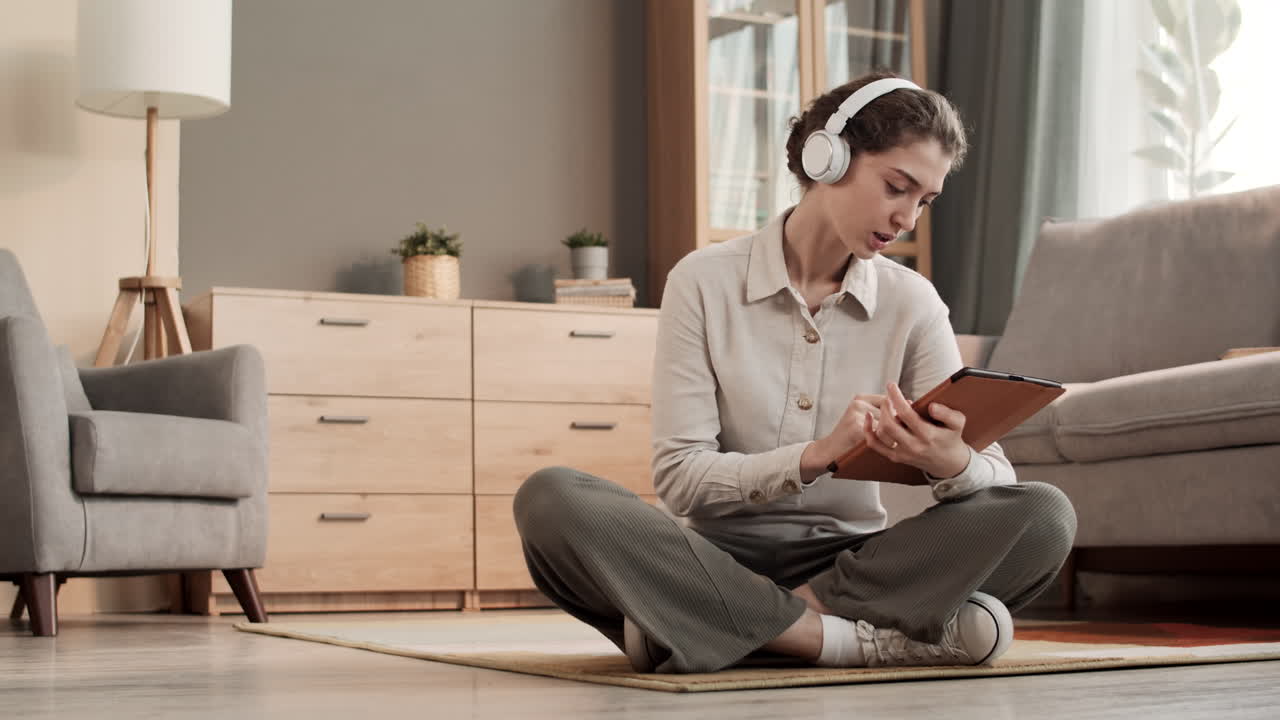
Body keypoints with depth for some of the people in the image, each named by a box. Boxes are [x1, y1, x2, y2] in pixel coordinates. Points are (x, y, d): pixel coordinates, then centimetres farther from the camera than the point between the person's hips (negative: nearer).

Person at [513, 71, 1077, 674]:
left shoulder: (911, 303, 4)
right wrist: (816, 455, -27)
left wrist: (950, 463, -28)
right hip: (719, 557, -2)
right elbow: (678, 477, -11)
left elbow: (997, 476, -3)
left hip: (852, 561, 2)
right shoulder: (704, 282, -3)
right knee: (551, 498, -30)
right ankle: (859, 638, -30)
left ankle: (710, 628, -25)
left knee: (1044, 516, -23)